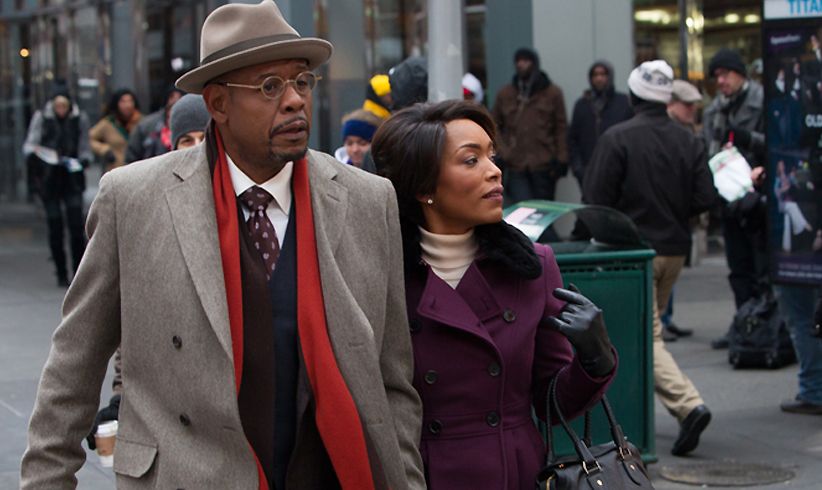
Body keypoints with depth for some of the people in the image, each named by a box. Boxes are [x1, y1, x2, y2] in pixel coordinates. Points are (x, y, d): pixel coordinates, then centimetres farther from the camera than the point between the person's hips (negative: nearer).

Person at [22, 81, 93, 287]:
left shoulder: (80, 118, 4)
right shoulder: (41, 117, 1)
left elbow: (85, 148, 10)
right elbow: (29, 144, 0)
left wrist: (83, 161, -10)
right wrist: (34, 152, -23)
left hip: (72, 178, 0)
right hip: (49, 179, 0)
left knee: (76, 224, -11)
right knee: (55, 226, -1)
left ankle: (79, 272, -3)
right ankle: (61, 274, 8)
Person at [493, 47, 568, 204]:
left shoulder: (552, 93, 3)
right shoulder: (504, 94, 8)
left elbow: (560, 128, 2)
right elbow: (495, 126, 13)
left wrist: (561, 159, -3)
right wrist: (501, 153, 1)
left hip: (544, 166, 0)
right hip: (516, 166, 0)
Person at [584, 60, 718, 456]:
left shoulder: (617, 139, -12)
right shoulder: (688, 141, 2)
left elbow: (595, 200, -14)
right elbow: (705, 199, -1)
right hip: (675, 249, 6)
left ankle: (688, 404, -22)